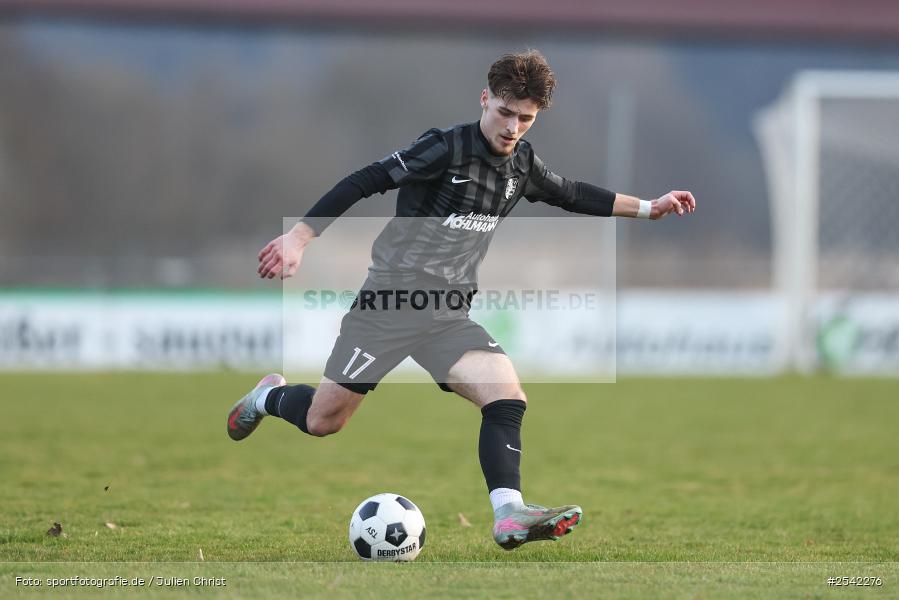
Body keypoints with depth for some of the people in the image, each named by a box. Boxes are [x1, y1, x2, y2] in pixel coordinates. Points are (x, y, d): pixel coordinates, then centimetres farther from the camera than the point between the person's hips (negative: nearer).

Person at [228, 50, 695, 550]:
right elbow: (365, 183, -16)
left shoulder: (522, 163, 7)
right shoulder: (446, 148, -14)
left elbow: (571, 194, 26)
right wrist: (300, 237, -21)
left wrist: (647, 208, 26)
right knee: (323, 421, 1)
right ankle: (269, 395, 35)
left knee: (507, 395, -20)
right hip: (391, 302, -5)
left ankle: (509, 515, -26)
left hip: (450, 315, 5)